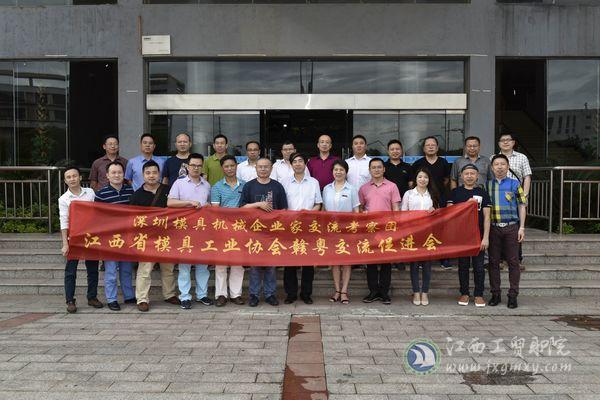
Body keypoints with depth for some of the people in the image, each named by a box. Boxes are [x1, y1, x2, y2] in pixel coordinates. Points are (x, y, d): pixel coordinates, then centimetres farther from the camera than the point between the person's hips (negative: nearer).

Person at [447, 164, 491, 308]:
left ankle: (479, 295, 13)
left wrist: (486, 237, -5)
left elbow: (486, 217, 2)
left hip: (478, 235, 0)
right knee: (463, 266, 7)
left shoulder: (482, 193, 5)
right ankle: (464, 294, 18)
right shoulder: (455, 192, 5)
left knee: (479, 266, 3)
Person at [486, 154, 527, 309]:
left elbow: (522, 206, 5)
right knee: (493, 261, 4)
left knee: (513, 261, 0)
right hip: (493, 227, 1)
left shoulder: (515, 184, 5)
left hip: (511, 227, -1)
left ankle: (513, 295, 6)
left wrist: (522, 227, -1)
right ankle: (495, 294, 13)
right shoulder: (487, 185, 8)